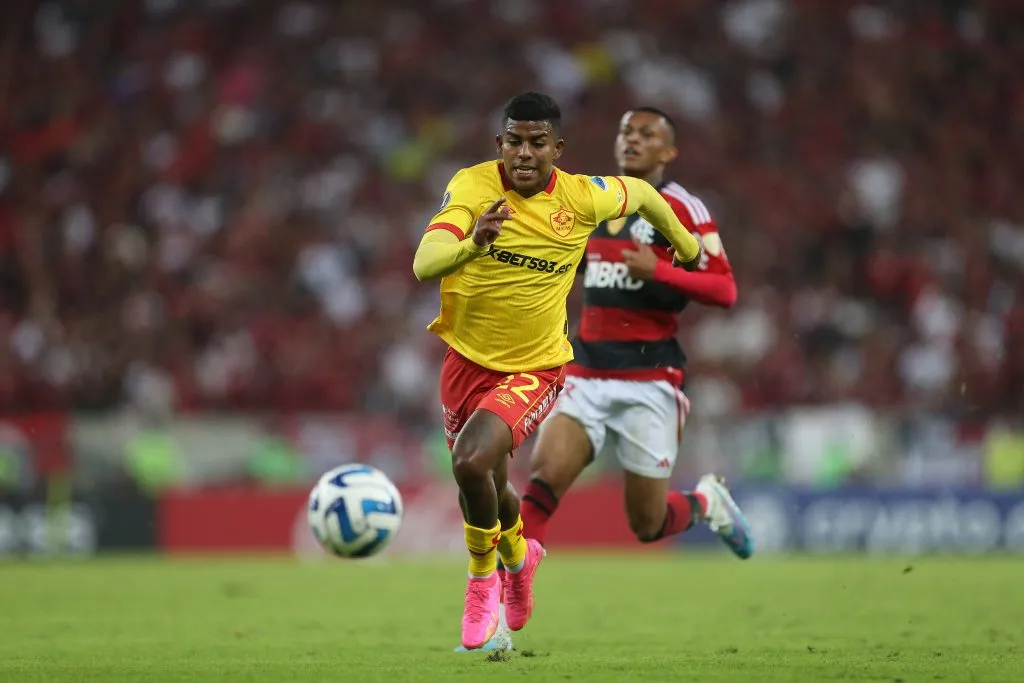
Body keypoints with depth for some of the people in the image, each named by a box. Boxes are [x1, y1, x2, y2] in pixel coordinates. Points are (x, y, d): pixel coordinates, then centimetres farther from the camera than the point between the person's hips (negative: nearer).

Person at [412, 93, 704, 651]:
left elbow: (639, 192, 11)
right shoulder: (472, 186, -18)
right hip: (467, 359, 2)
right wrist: (473, 244, -53)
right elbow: (424, 264, -33)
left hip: (533, 369, -2)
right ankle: (517, 554, 54)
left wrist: (684, 242, 27)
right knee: (485, 488, 18)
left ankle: (484, 579, 0)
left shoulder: (582, 198, -13)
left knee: (471, 462, -26)